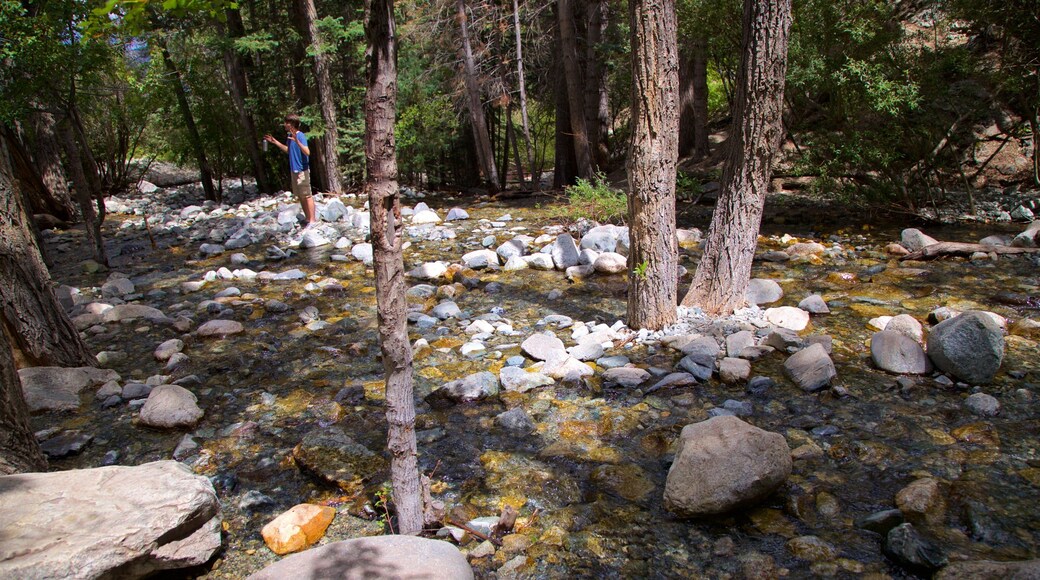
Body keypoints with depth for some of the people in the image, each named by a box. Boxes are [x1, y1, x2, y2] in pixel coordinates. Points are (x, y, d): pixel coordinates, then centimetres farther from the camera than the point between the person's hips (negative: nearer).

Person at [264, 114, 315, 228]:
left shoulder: (301, 136, -17)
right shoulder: (289, 135, 10)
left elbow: (307, 152, -29)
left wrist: (297, 141, -41)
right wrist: (275, 142, 23)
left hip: (302, 170, -9)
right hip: (294, 170, 9)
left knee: (307, 196, -5)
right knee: (300, 196, 13)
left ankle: (312, 221, -1)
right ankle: (308, 219, 21)